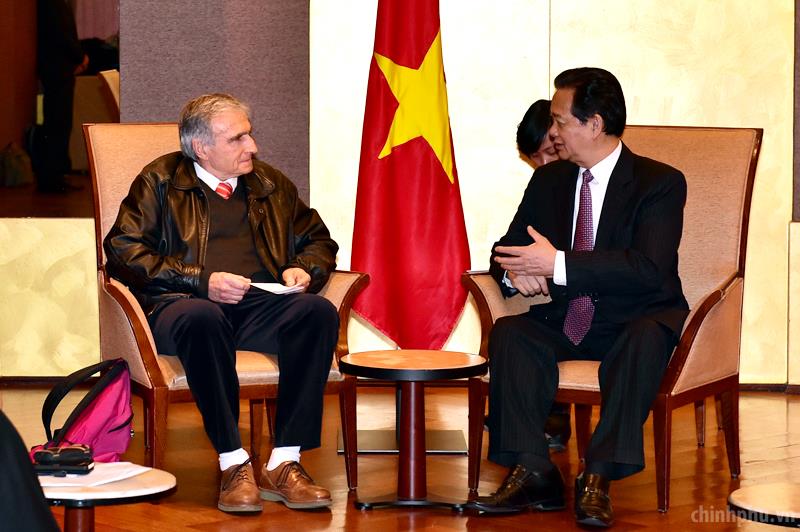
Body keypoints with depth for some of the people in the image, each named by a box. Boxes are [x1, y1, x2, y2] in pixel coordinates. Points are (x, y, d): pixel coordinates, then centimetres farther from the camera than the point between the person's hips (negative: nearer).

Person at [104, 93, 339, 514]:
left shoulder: (271, 184, 24)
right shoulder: (160, 182, 11)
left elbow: (318, 240, 32)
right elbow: (122, 250, 0)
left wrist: (304, 269, 6)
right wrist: (201, 281, -11)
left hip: (262, 306, 4)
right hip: (184, 302, -4)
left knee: (319, 311, -30)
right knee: (200, 317, -41)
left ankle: (283, 463, -31)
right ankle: (233, 464, -34)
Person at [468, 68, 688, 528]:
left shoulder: (659, 183, -9)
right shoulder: (549, 180, 9)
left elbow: (649, 269, -23)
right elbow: (506, 248, 13)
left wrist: (558, 264, -28)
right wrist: (515, 270, -14)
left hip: (636, 323, -5)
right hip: (567, 323, 5)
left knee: (647, 338, -38)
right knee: (509, 332, -24)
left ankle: (598, 479, -35)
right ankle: (532, 473, -28)